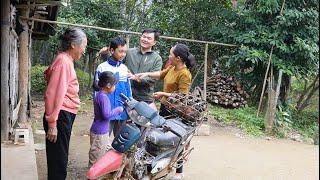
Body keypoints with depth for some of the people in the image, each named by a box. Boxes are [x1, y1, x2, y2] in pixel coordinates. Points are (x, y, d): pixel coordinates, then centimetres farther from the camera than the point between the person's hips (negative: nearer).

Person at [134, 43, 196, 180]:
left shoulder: (184, 74, -23)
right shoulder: (172, 67, 1)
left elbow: (182, 97, -25)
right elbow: (161, 74, 20)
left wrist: (162, 94, -19)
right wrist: (147, 74, 9)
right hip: (164, 107, 9)